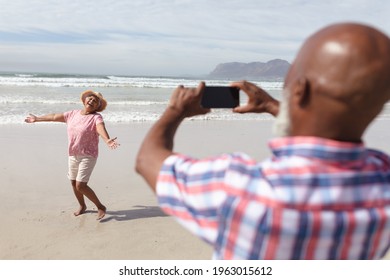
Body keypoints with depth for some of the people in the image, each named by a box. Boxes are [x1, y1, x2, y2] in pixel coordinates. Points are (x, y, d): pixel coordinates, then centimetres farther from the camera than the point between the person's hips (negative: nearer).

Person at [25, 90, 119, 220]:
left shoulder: (96, 117, -12)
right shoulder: (73, 114, 6)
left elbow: (101, 129, -33)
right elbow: (54, 117, 19)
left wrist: (107, 140, -54)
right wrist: (37, 119, 30)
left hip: (88, 156, -7)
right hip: (73, 155, 7)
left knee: (80, 185, -12)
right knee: (74, 183, 16)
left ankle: (100, 207, 5)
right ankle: (82, 206, 39)